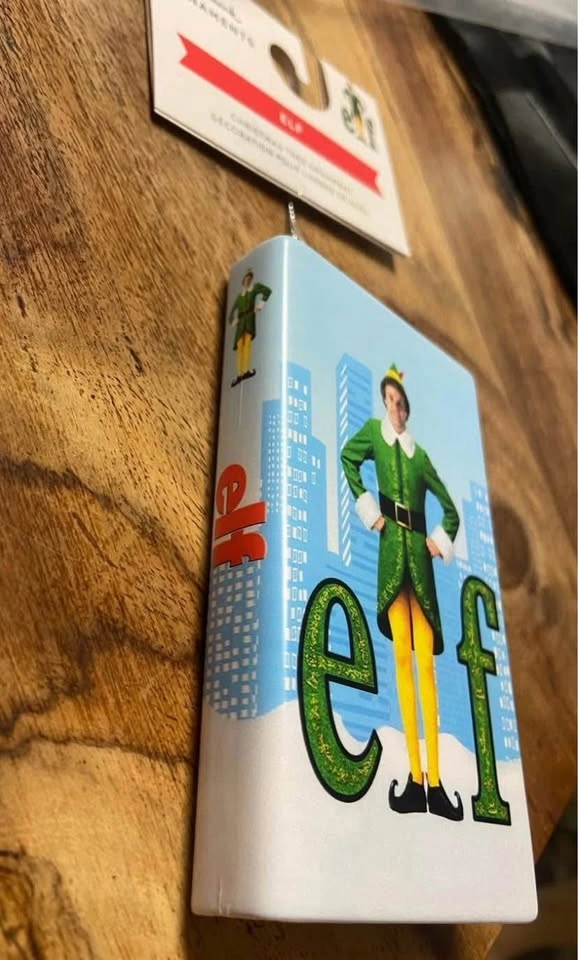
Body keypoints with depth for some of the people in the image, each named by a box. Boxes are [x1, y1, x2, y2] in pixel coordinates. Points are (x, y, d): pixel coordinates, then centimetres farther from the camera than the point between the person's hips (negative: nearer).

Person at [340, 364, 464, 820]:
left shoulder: (421, 455, 16)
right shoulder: (374, 431, 12)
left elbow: (450, 508, 20)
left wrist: (442, 541, 5)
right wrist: (367, 508, -1)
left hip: (418, 551, 2)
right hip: (391, 547, -2)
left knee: (426, 663, -2)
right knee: (402, 656, -7)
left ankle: (435, 779, 0)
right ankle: (416, 777, -3)